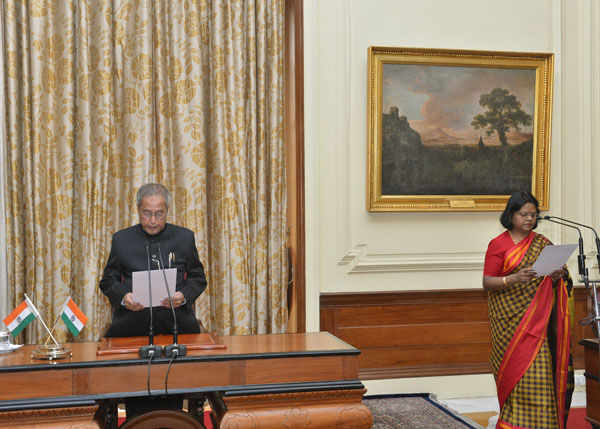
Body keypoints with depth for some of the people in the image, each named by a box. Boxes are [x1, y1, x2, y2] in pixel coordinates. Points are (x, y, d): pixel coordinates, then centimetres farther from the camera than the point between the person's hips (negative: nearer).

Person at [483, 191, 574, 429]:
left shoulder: (542, 243, 12)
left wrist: (558, 276, -8)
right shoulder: (498, 244, -1)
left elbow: (553, 278, 16)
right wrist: (514, 279, -22)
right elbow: (487, 282, -6)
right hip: (511, 319, -3)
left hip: (538, 318, 4)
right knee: (516, 367, -7)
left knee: (539, 369, -1)